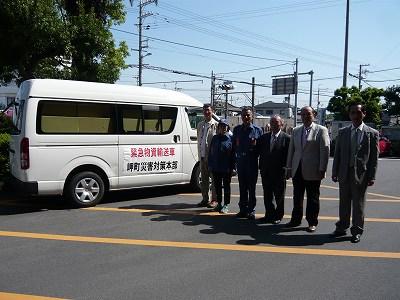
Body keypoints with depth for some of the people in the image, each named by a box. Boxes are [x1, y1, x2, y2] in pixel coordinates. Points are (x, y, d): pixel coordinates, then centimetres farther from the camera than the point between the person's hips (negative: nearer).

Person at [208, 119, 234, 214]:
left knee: (226, 186, 6)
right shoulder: (215, 138, 8)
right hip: (215, 167, 4)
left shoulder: (230, 138, -4)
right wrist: (210, 165, 4)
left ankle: (226, 205, 14)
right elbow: (210, 152, 10)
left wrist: (232, 167, -12)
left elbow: (233, 153, -7)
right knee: (217, 186, 12)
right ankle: (219, 203, 25)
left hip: (226, 168, -4)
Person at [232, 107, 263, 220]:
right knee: (242, 187, 9)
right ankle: (243, 209, 19)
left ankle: (251, 210, 11)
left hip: (252, 162, -3)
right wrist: (234, 159, 2)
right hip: (240, 161, 3)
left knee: (251, 187, 2)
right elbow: (234, 145, 9)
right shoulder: (237, 129, 9)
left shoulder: (257, 130, 0)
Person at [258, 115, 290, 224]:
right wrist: (261, 167, 2)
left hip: (279, 172, -4)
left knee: (279, 196, 9)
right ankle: (269, 214, 25)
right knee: (267, 196, 13)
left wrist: (286, 169, -14)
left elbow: (289, 155, -9)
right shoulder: (264, 137, 8)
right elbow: (260, 152, 9)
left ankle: (278, 216, 22)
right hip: (266, 171, 4)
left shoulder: (287, 138, -6)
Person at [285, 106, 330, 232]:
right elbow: (291, 150, 13)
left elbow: (325, 151, -7)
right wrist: (289, 167, 9)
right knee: (297, 197, 11)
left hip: (312, 171, -4)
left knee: (313, 198, 6)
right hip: (297, 170, 4)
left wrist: (322, 169, -12)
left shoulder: (321, 130, -2)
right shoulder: (296, 130, 12)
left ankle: (312, 222, 17)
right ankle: (296, 220, 23)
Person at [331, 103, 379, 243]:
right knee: (344, 202, 12)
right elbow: (337, 154, 7)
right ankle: (342, 228, 26)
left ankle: (357, 231, 20)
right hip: (344, 173, 3)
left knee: (358, 204, 7)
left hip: (361, 174, -3)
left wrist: (371, 176, -7)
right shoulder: (342, 132, 7)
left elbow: (374, 157, -2)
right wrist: (335, 172, 2)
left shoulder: (372, 133, -1)